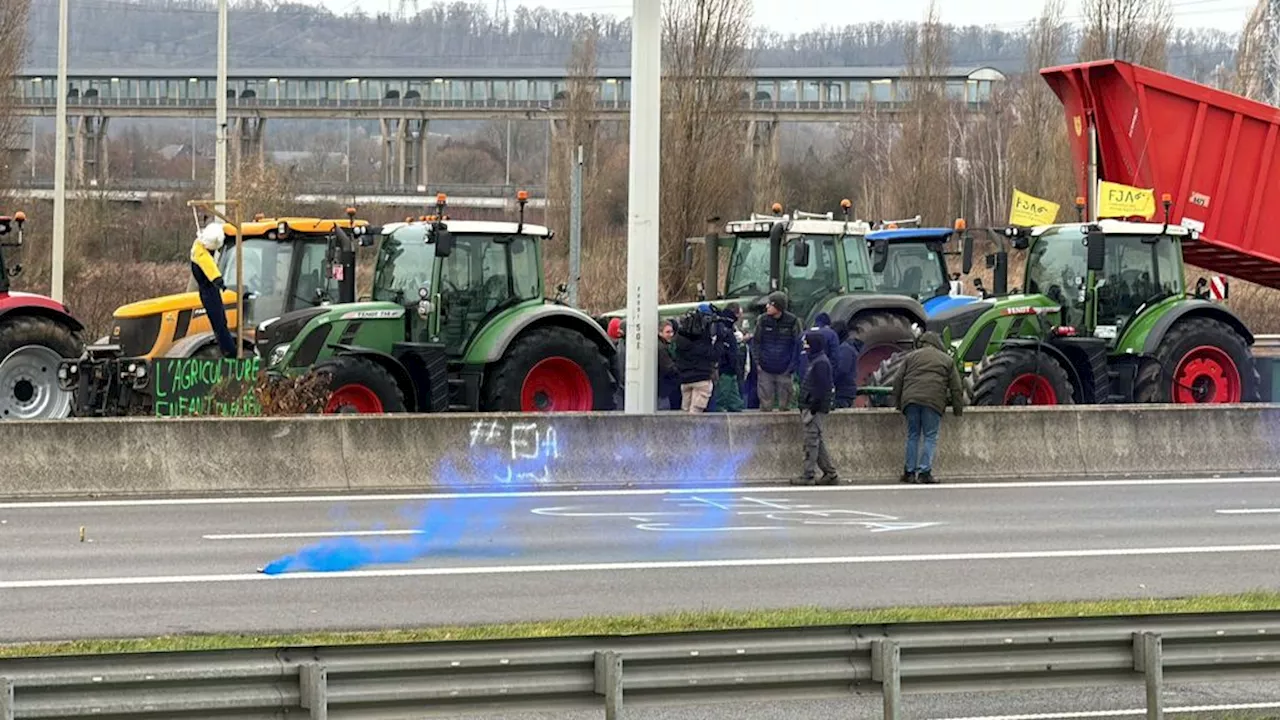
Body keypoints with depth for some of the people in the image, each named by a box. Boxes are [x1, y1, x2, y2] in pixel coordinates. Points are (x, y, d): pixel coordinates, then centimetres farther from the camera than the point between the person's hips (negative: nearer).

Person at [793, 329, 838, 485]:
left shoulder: (820, 363, -15)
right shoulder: (815, 361, 17)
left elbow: (821, 389, -21)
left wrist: (811, 409, -21)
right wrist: (805, 407, 18)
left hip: (816, 409, -11)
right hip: (812, 407, 11)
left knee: (811, 440, -8)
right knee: (817, 442, 13)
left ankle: (808, 476, -7)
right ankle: (831, 474, 17)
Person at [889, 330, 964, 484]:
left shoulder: (910, 356, 19)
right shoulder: (947, 360, 17)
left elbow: (897, 381, 13)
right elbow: (955, 387, 14)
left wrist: (897, 402, 18)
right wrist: (958, 409, 19)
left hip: (910, 399, 2)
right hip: (933, 401, -2)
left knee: (913, 436, 11)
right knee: (930, 437, 1)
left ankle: (909, 472, 10)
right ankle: (924, 472, -8)